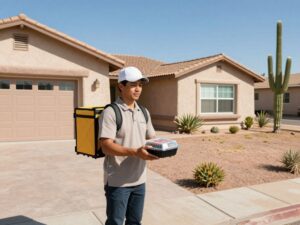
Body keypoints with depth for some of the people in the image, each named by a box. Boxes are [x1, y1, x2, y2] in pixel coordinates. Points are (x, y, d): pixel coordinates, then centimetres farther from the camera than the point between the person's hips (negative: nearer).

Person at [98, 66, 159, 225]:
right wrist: (135, 152, -30)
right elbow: (106, 146, -20)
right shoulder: (111, 112, -14)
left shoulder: (144, 112, 9)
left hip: (139, 180, 7)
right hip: (117, 181, -6)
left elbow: (151, 138, 15)